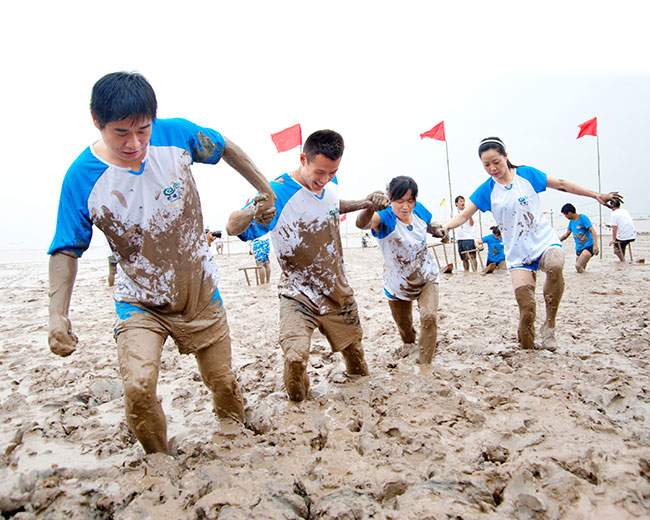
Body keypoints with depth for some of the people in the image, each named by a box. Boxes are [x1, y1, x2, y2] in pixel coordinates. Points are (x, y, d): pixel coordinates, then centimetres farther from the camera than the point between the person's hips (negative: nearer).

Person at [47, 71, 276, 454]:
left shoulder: (175, 135, -15)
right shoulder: (83, 178, -18)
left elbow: (225, 148, 5)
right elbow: (67, 249, -8)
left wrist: (265, 189, 12)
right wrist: (58, 314, -19)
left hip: (201, 293, 2)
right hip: (141, 303, -1)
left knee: (223, 382, 12)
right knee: (138, 387, -22)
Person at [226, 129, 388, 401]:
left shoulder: (331, 183, -3)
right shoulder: (278, 192, -23)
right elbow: (232, 228, -24)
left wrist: (365, 203, 6)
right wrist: (250, 213, -46)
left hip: (338, 289, 6)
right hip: (298, 294, -5)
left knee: (354, 350, 19)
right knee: (295, 357, -26)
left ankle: (355, 373, 53)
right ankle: (297, 406, 5)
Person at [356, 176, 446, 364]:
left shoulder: (419, 210, -12)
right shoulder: (384, 217, -27)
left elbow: (428, 225, 13)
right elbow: (362, 223, -52)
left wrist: (436, 229, -11)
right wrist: (370, 207, -74)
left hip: (427, 279, 2)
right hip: (398, 285, -2)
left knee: (429, 317, -20)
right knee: (404, 326, 18)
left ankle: (425, 366, -8)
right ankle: (410, 348, 51)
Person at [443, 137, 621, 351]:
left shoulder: (527, 174, 2)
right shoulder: (486, 190, 1)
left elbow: (561, 185, 10)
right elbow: (463, 215, -6)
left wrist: (596, 195, 12)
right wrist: (444, 227, -26)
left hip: (545, 241, 0)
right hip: (517, 253, 1)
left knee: (555, 266, -36)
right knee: (526, 307, -11)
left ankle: (549, 325, -19)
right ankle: (527, 347, 12)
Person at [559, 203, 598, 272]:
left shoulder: (583, 218, -10)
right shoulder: (571, 221, 12)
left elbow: (593, 231, -14)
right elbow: (566, 234, 24)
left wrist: (595, 245, -23)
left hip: (588, 246, -8)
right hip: (579, 248, 8)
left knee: (578, 266, -24)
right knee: (578, 268, 3)